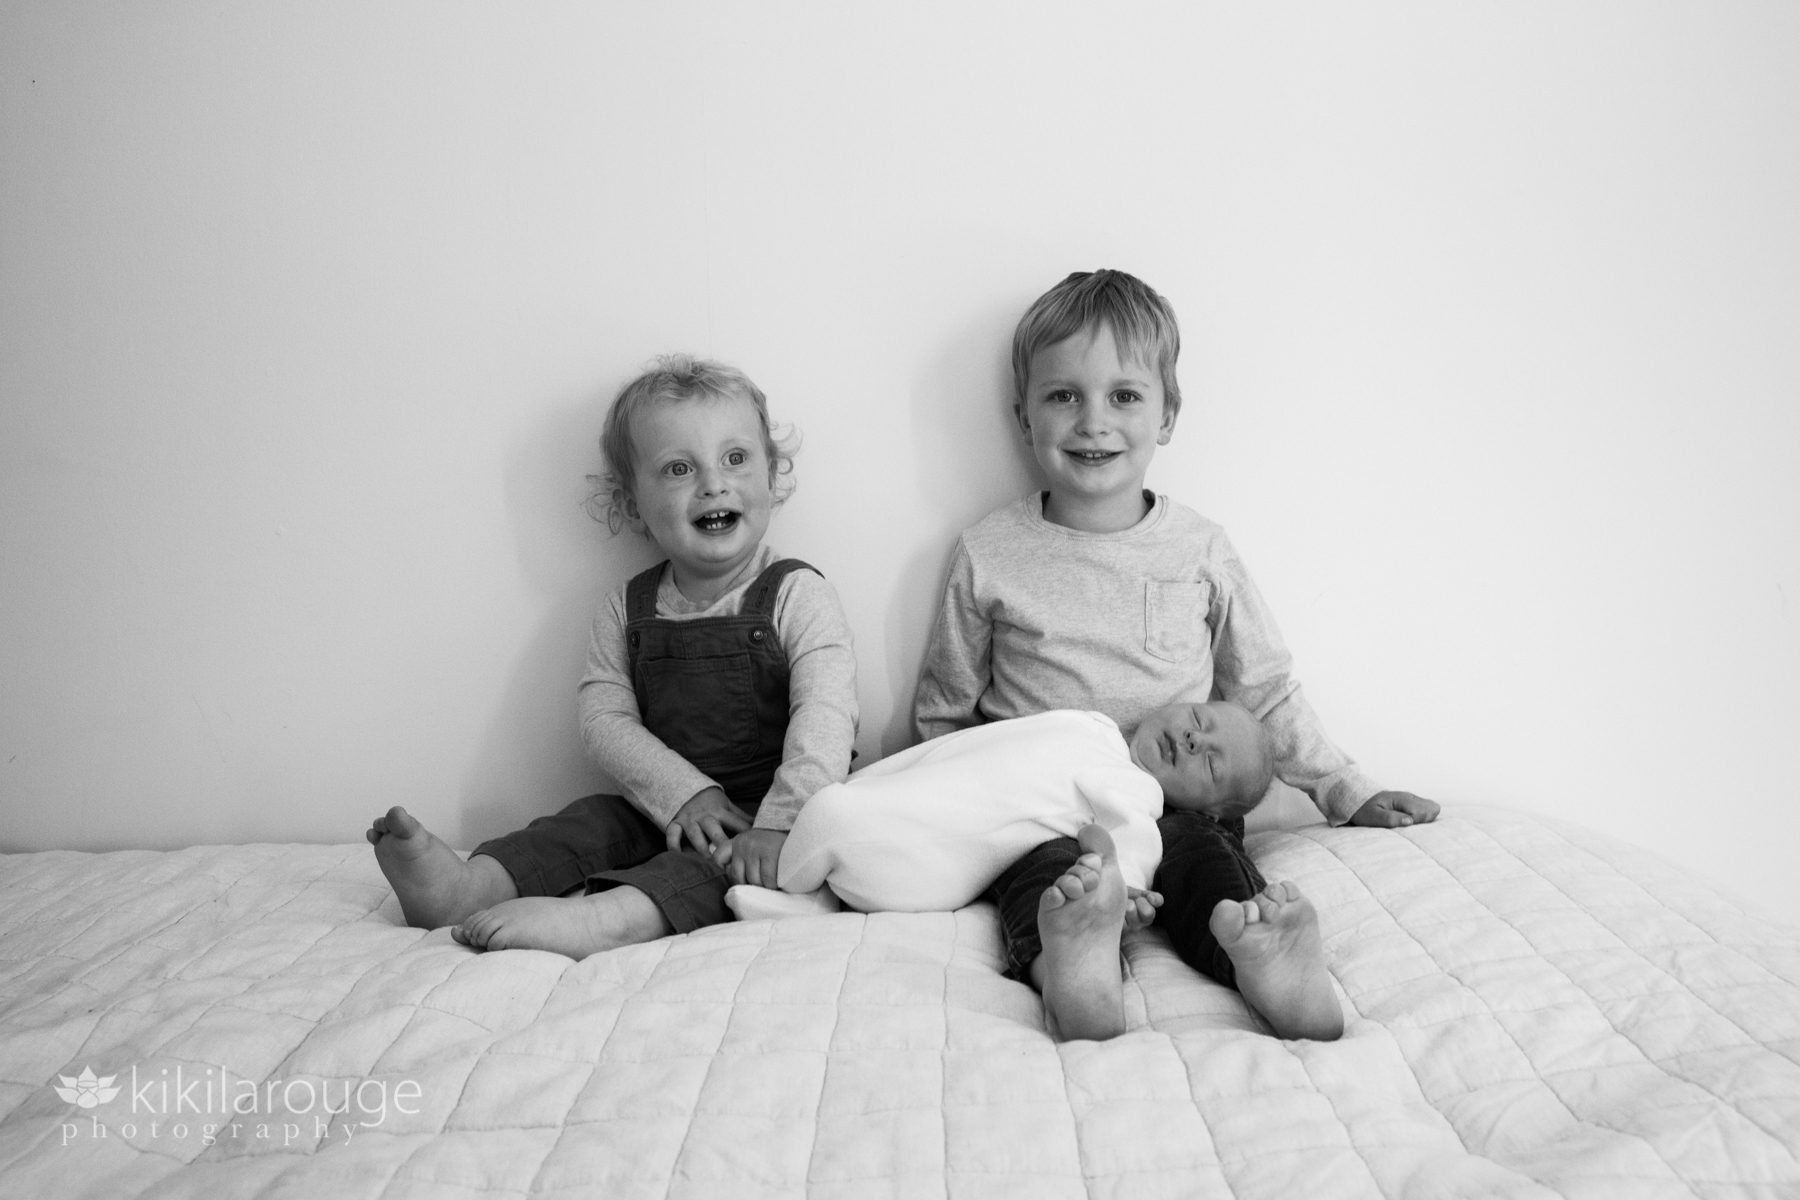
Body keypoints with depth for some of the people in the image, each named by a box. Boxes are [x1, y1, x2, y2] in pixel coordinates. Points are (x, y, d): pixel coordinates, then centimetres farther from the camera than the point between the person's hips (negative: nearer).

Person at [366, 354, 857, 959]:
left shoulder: (796, 595, -8)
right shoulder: (626, 610, 6)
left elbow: (823, 719, -19)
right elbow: (605, 716, -2)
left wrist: (779, 824, -31)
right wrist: (683, 793, -18)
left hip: (762, 808, -5)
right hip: (663, 807, 6)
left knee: (717, 860, -32)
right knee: (596, 818, -17)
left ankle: (613, 914, -54)